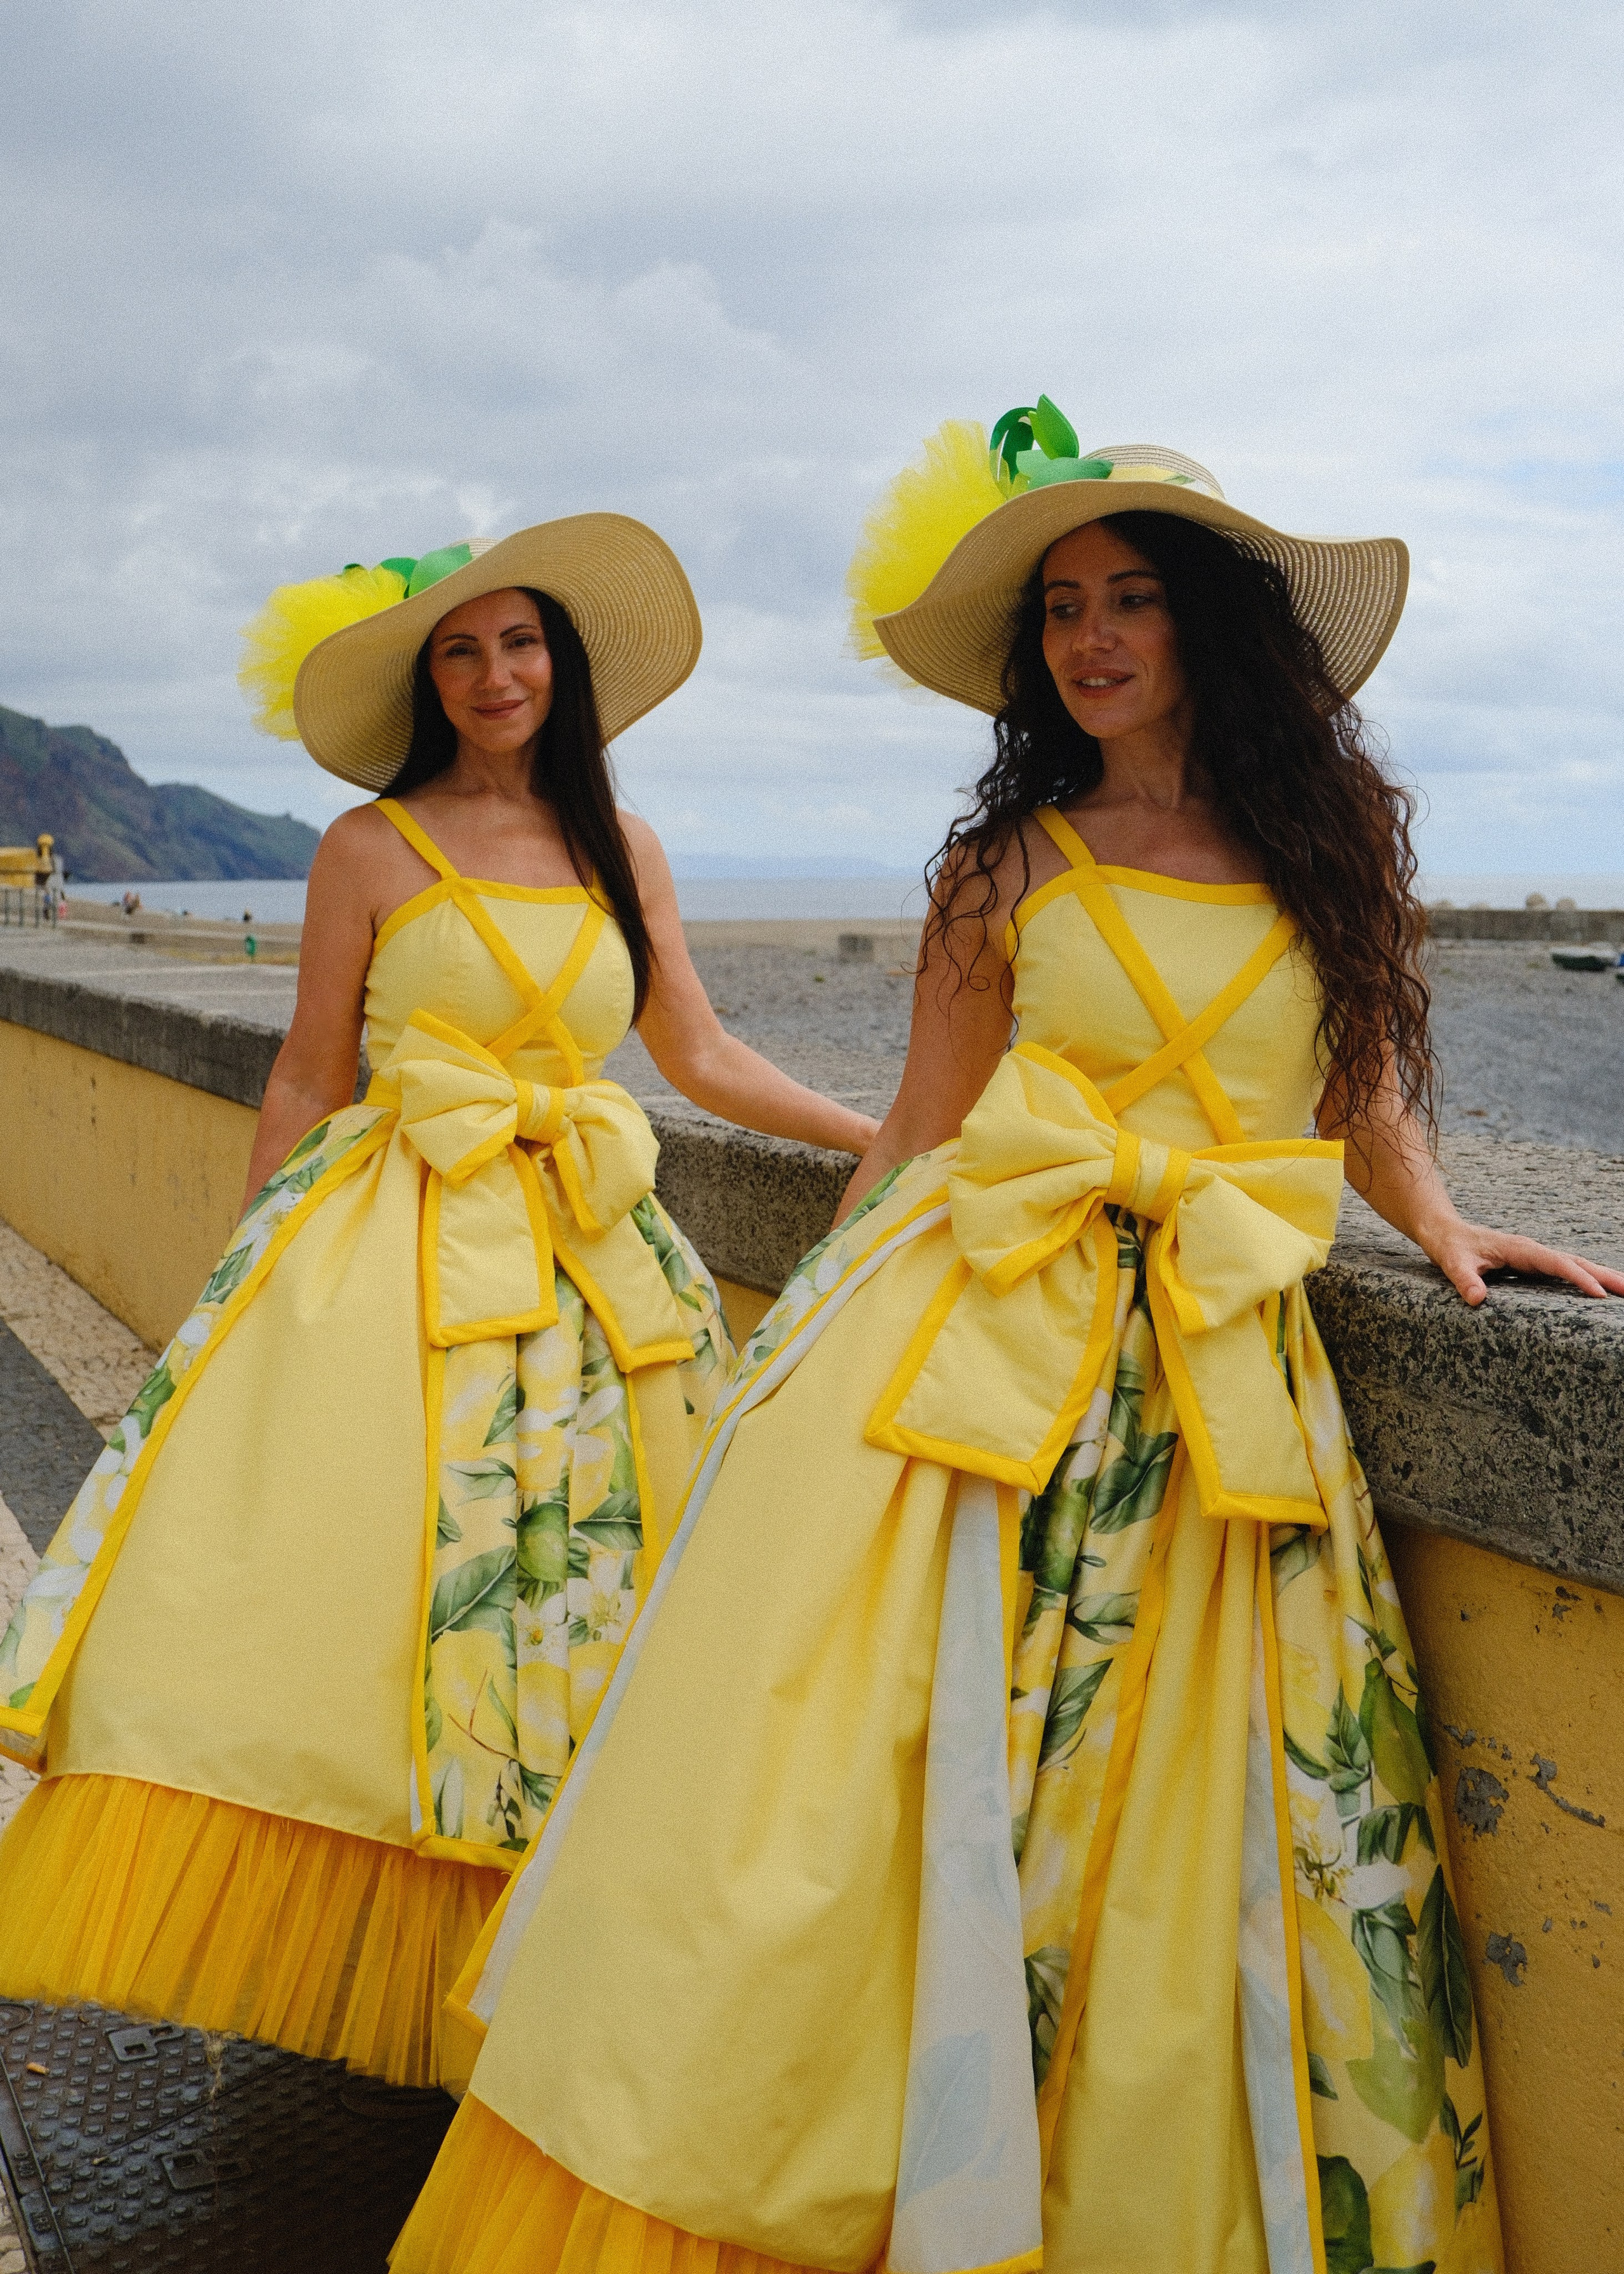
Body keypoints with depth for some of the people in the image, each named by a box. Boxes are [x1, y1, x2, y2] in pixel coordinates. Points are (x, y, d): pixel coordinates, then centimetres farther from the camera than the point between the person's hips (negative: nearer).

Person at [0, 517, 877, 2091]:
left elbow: (699, 1053, 16)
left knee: (564, 1587, 5)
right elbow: (306, 1081, 4)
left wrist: (879, 1137, 13)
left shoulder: (621, 850, 12)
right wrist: (254, 1280, 2)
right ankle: (330, 1938, 8)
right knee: (345, 1572, -9)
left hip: (591, 1255, 4)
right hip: (390, 1251, -3)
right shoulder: (372, 848, 2)